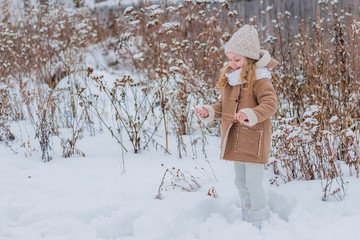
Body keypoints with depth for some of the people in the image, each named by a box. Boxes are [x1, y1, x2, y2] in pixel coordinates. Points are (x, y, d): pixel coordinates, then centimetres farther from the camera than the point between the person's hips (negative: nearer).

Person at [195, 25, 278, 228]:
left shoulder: (259, 80, -16)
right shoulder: (230, 78, 9)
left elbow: (271, 104, -26)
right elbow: (223, 104, 19)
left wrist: (250, 114, -42)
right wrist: (209, 112, 0)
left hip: (254, 138, -8)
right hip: (235, 139, 8)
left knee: (253, 183, -3)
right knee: (240, 182, 20)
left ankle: (258, 223, 13)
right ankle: (247, 217, 37)